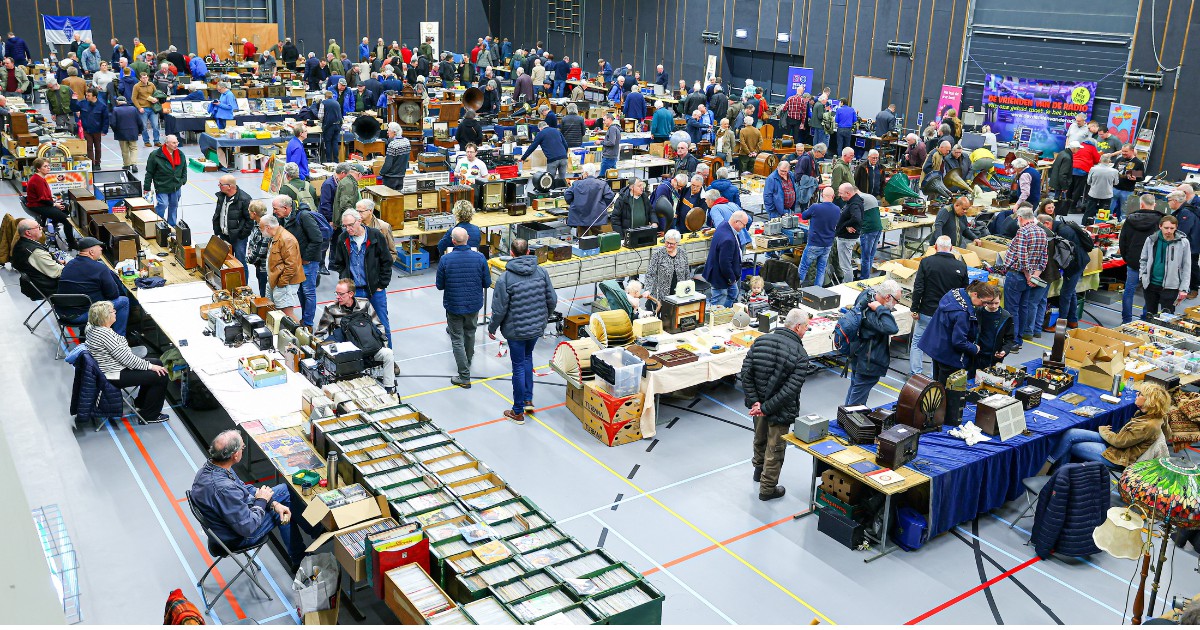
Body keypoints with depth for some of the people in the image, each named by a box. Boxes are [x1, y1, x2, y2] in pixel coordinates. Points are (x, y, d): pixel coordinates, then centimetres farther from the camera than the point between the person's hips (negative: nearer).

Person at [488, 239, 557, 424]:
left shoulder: (505, 278, -19)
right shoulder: (541, 272, -7)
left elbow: (500, 309, -15)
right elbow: (552, 300, 0)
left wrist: (492, 328, 2)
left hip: (516, 330, -4)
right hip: (537, 327, 4)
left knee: (519, 367, 6)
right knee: (527, 358, 27)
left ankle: (518, 412, 18)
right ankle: (528, 400, 28)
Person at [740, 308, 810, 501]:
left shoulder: (760, 341, -8)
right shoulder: (800, 355, -21)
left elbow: (745, 373, -11)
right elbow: (790, 390, -26)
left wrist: (754, 402, -11)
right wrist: (766, 408, -21)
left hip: (759, 403, 5)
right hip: (780, 411, -5)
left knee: (760, 438, 29)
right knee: (775, 449, 13)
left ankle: (758, 469, 54)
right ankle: (767, 489, 26)